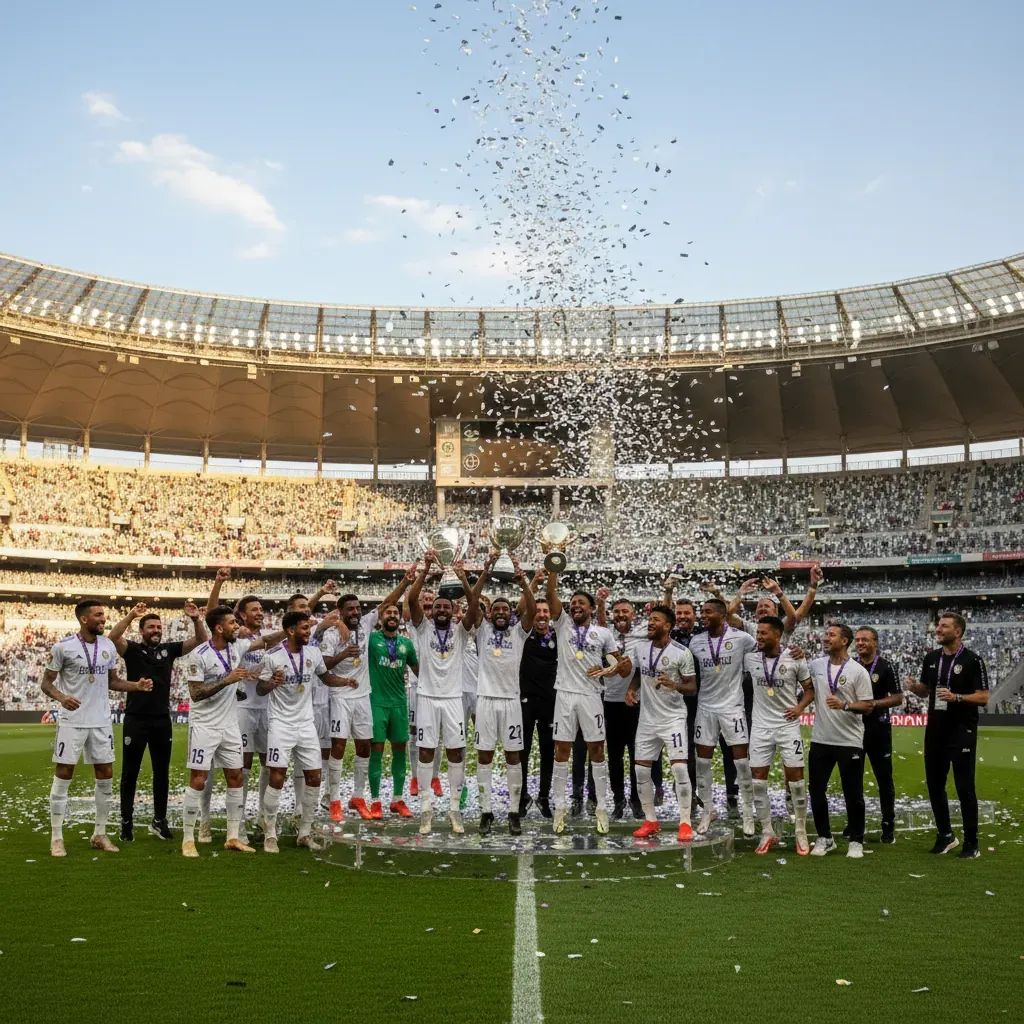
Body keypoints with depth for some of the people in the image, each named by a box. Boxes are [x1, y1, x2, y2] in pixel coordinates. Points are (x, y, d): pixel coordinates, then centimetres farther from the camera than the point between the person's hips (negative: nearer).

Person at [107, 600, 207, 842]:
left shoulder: (168, 649, 6)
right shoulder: (132, 649, -2)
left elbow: (200, 640, 1)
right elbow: (112, 637, -22)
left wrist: (195, 619, -16)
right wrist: (131, 615, -33)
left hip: (162, 720, 3)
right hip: (135, 719, -3)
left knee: (162, 773, 10)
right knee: (130, 773, 6)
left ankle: (159, 820, 21)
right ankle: (127, 822, 14)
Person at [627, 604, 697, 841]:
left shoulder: (681, 653, -12)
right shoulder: (640, 649, 3)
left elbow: (692, 687, -8)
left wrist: (674, 685, -27)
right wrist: (631, 689, 1)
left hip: (673, 718, -5)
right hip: (647, 718, 6)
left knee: (679, 768, -13)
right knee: (641, 770, 6)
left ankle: (685, 822, -2)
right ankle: (650, 821, 18)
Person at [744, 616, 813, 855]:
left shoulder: (795, 659, -7)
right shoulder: (750, 658, -2)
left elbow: (810, 689, 5)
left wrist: (800, 707, -10)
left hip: (788, 725, -2)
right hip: (761, 726, 2)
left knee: (795, 778, 0)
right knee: (758, 780, 1)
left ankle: (801, 833, 14)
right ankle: (767, 833, 13)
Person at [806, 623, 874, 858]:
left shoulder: (858, 671, -7)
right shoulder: (815, 665, 4)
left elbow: (867, 707, -7)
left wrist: (844, 705, -24)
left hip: (850, 742, -4)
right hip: (820, 740, 4)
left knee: (853, 794, 4)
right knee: (817, 791, 8)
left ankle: (856, 841, 18)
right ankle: (824, 838, 21)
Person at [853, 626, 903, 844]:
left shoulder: (885, 666, -4)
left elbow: (898, 698, -6)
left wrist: (873, 703, -16)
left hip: (878, 728, -3)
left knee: (884, 778, 3)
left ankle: (888, 825, 12)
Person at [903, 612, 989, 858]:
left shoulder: (972, 660, -9)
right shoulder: (931, 658, 8)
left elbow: (983, 698, -11)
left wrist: (957, 697, -26)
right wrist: (913, 687, -5)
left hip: (962, 731, -6)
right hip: (935, 730, 6)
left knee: (965, 787, -1)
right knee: (934, 784, 12)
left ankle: (971, 843, 9)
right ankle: (945, 835, 27)